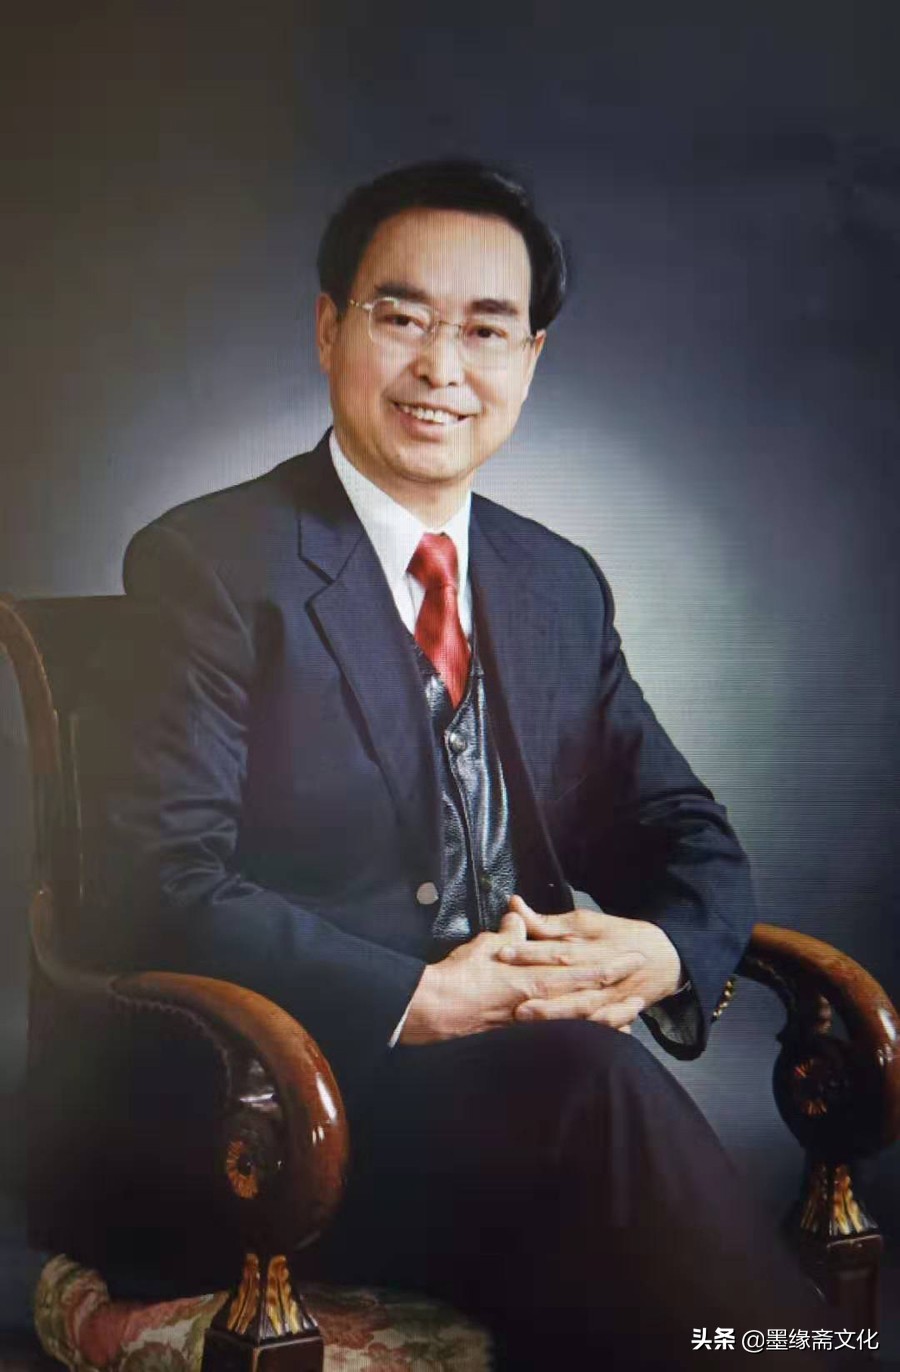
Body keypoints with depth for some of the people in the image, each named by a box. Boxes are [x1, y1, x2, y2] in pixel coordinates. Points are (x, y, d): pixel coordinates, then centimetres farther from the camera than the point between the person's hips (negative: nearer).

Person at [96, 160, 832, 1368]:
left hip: (529, 1086, 4)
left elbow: (683, 835, 14)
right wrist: (420, 1000, -22)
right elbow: (173, 883, -12)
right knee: (591, 1080, -32)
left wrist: (659, 950, -10)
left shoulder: (561, 587, 16)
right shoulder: (211, 564, -3)